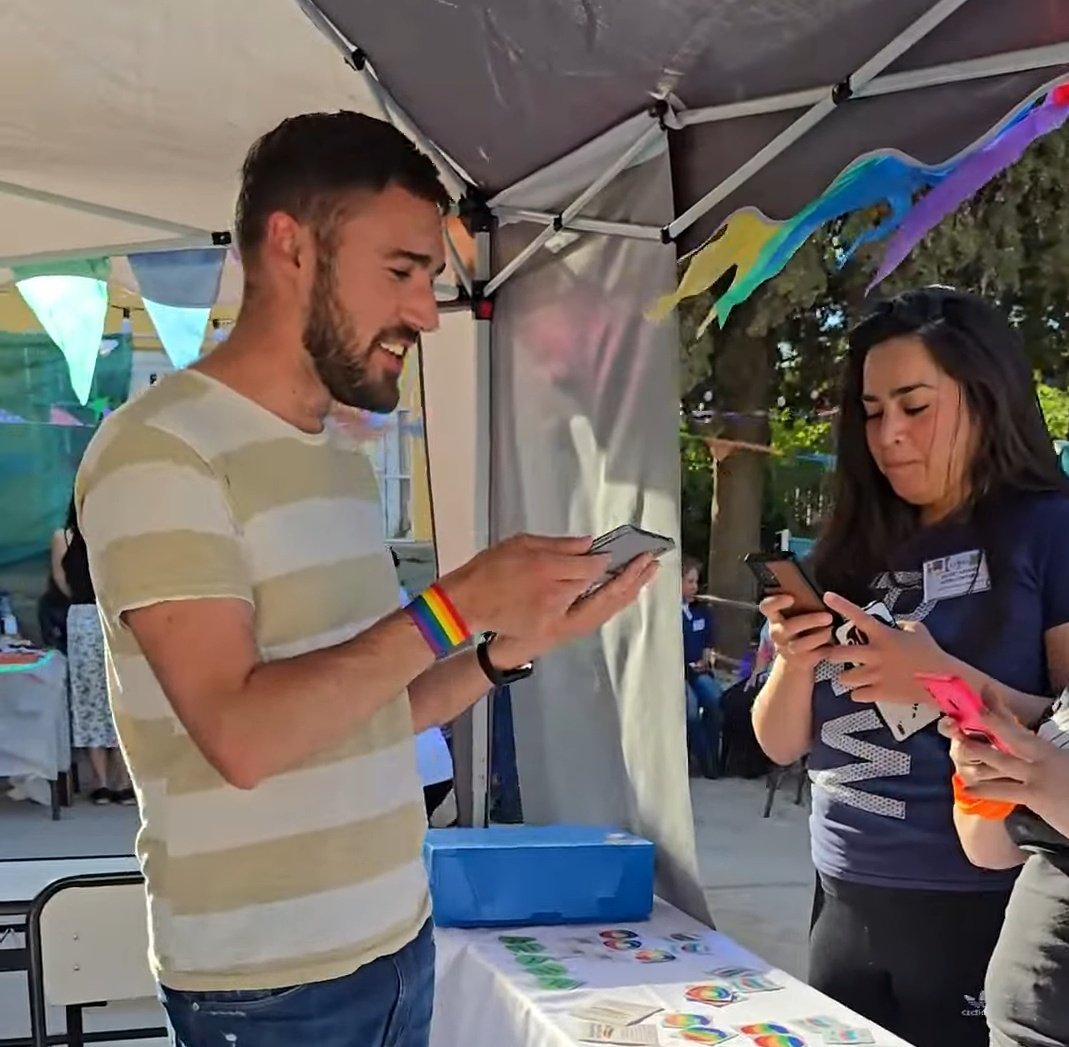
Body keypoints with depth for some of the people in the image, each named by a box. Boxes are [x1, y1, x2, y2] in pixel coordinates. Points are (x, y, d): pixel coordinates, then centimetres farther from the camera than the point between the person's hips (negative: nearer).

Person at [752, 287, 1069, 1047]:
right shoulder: (856, 550, 7)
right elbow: (783, 745, 9)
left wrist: (943, 678, -24)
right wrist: (794, 662, -10)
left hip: (985, 916, -5)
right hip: (846, 909, 5)